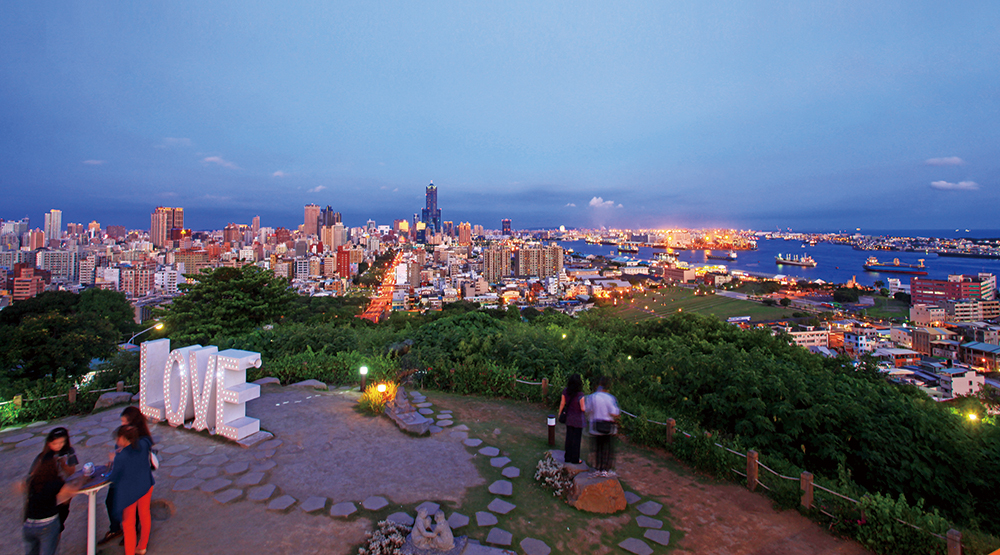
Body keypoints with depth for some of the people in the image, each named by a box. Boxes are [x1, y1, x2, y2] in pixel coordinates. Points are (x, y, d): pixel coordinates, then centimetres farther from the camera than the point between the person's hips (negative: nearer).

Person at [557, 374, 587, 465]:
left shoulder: (565, 392, -9)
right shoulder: (580, 395, -24)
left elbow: (562, 404, 0)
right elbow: (583, 408, -17)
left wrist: (560, 413, 16)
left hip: (569, 419, 5)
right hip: (578, 420, -4)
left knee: (569, 438, 16)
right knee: (576, 439, 9)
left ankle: (568, 458, 25)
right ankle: (575, 459, 19)